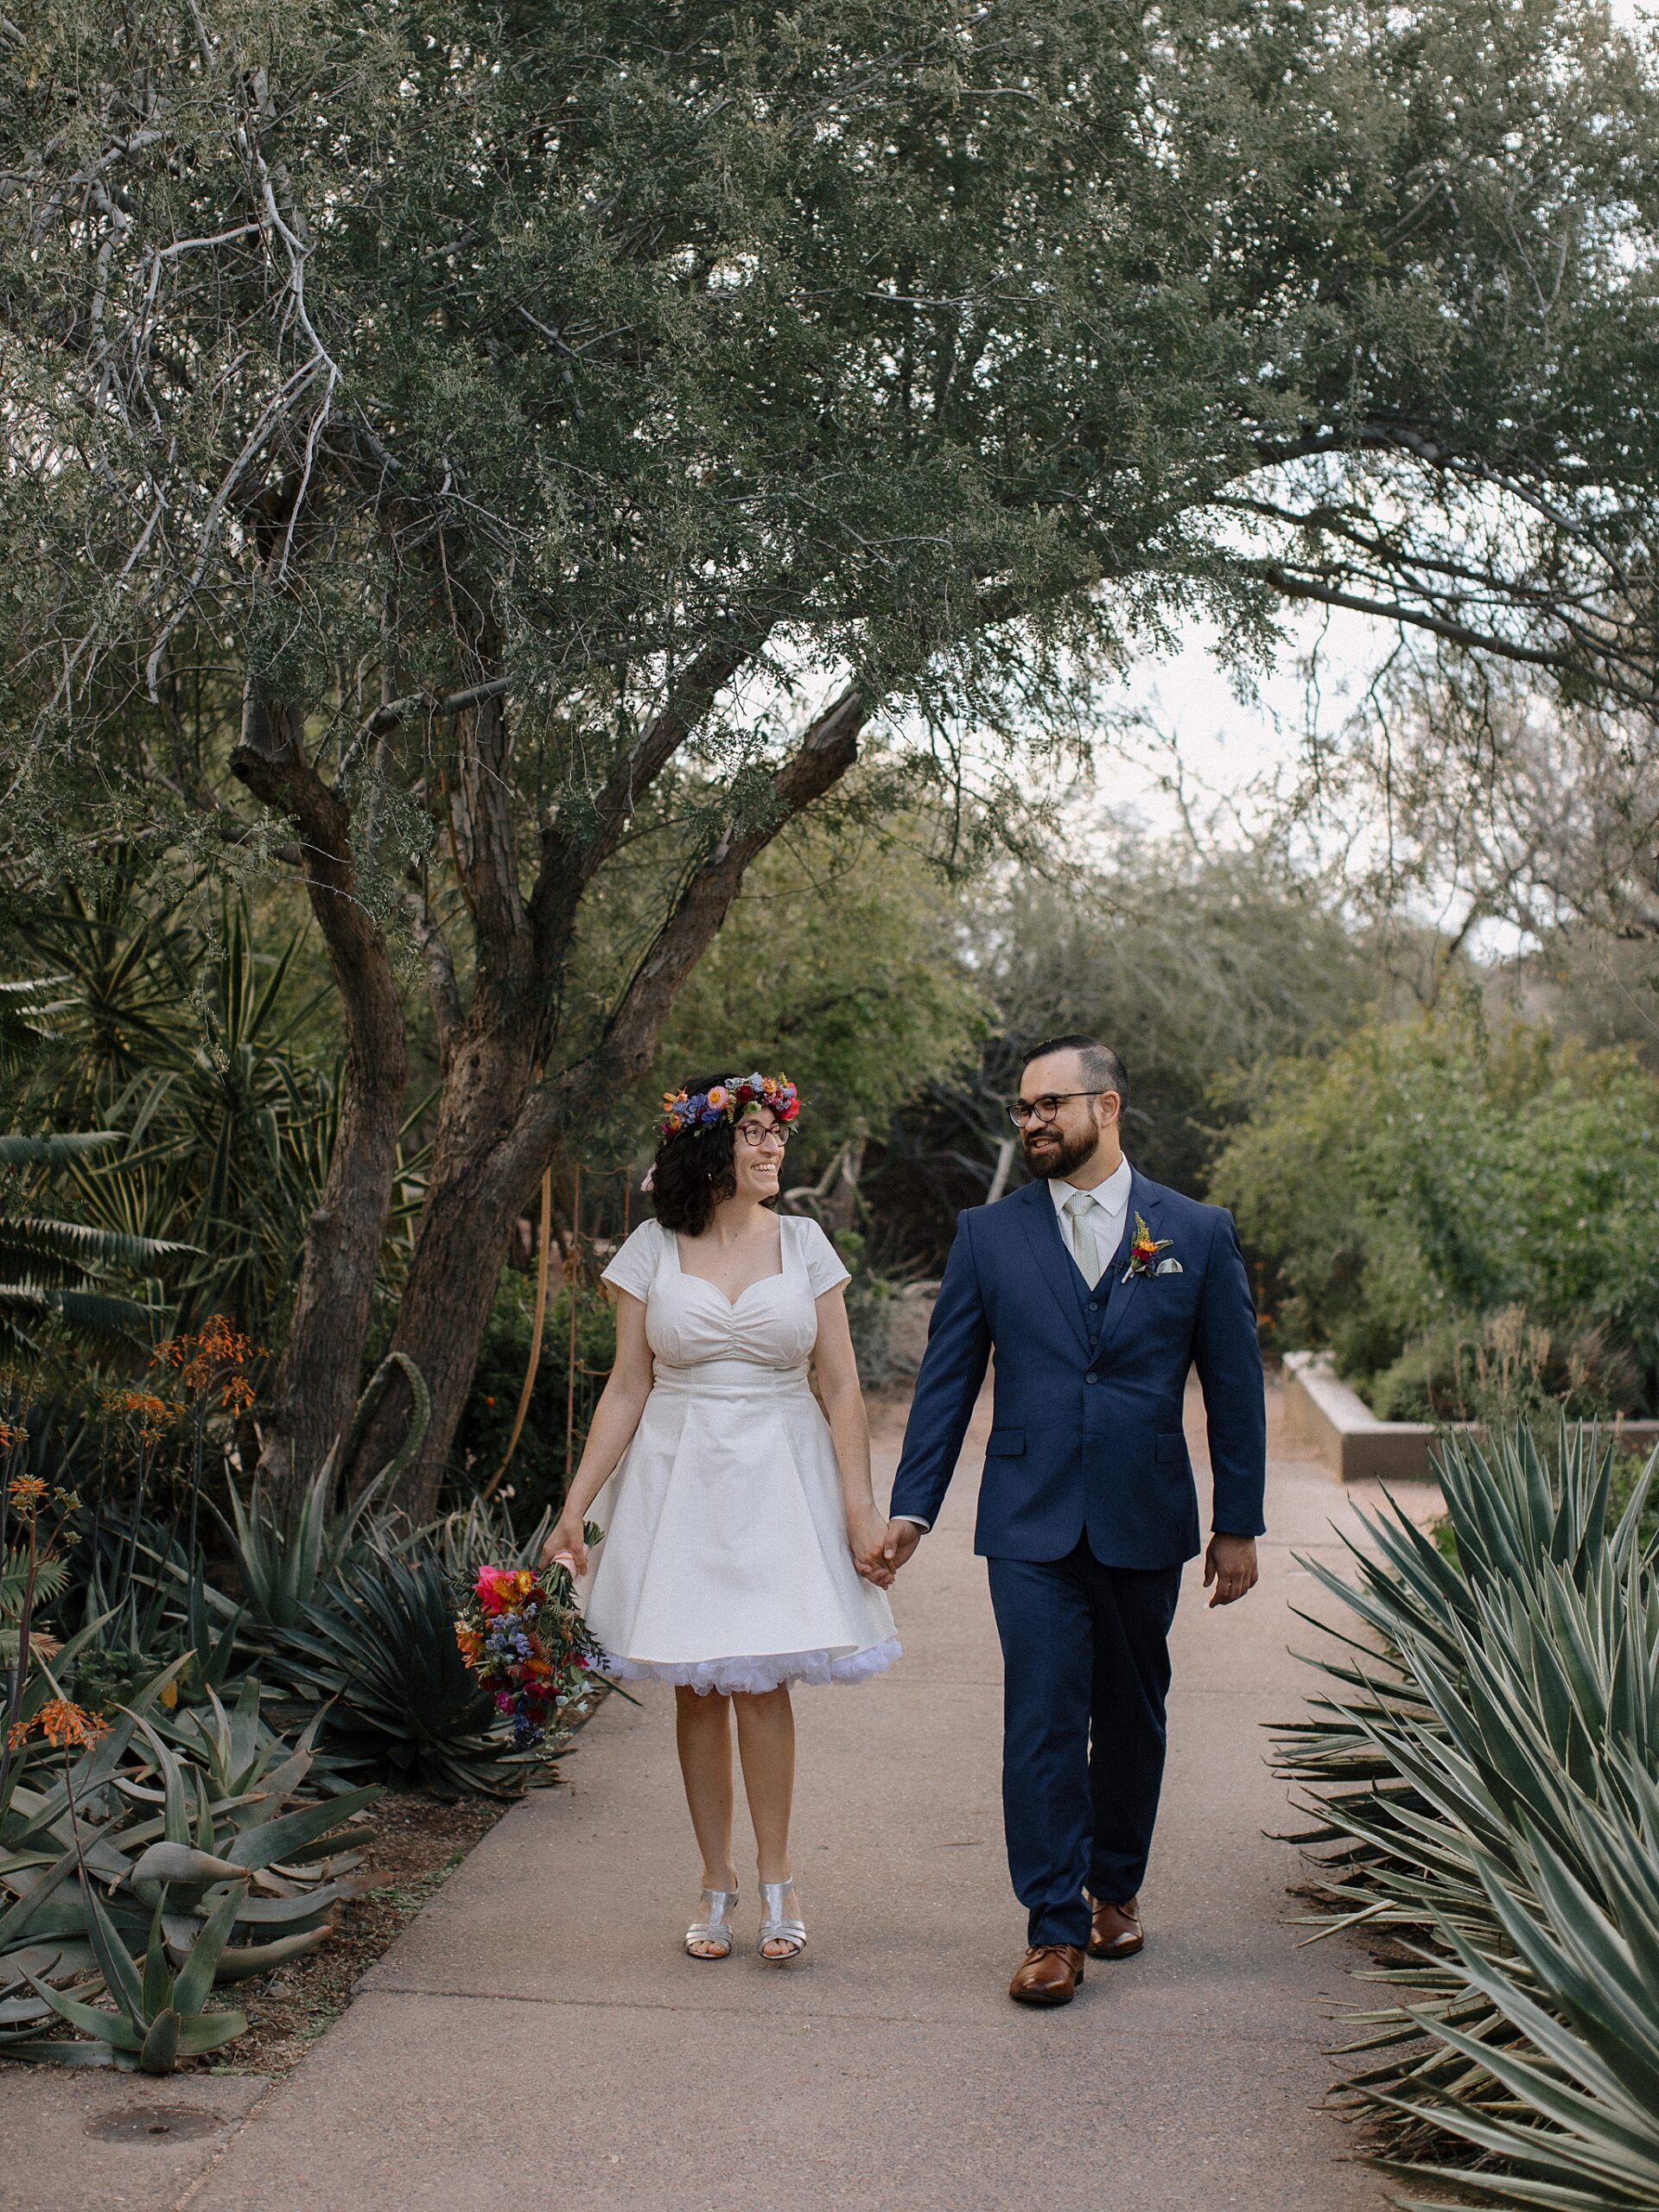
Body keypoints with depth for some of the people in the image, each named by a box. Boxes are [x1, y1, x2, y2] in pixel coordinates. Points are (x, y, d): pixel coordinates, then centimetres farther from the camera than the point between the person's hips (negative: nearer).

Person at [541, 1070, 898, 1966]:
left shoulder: (803, 1243, 2)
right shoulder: (653, 1249, 1)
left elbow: (842, 1388, 2)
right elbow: (627, 1389, 3)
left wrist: (860, 1509, -5)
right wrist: (575, 1506, -2)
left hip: (779, 1478, 0)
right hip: (678, 1478, 1)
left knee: (760, 1680, -6)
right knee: (697, 1687, 5)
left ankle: (774, 1876, 11)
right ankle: (717, 1880, 19)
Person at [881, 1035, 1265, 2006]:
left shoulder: (1198, 1233, 1)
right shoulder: (989, 1234, 2)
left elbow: (1235, 1387, 4)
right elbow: (947, 1378, 4)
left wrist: (1240, 1524, 3)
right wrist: (911, 1507, 0)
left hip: (1146, 1525, 1)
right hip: (1031, 1524, -1)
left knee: (1132, 1717, 14)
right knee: (1042, 1721, -5)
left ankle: (1117, 1887, 34)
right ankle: (1057, 1928, 4)